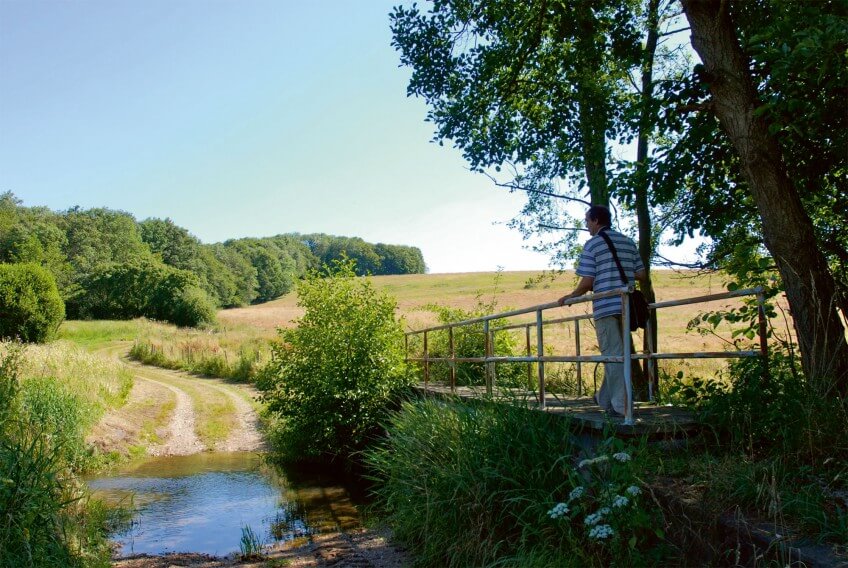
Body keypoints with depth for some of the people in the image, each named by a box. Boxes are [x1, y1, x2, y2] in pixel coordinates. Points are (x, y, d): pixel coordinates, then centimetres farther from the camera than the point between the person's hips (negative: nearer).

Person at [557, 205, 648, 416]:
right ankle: (605, 398, 26)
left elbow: (587, 282, -9)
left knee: (613, 355, -2)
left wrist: (571, 296, 7)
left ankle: (620, 405, -3)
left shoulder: (592, 244, -3)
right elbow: (642, 275, 12)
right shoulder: (628, 242, 13)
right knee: (619, 353, 15)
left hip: (605, 307, -6)